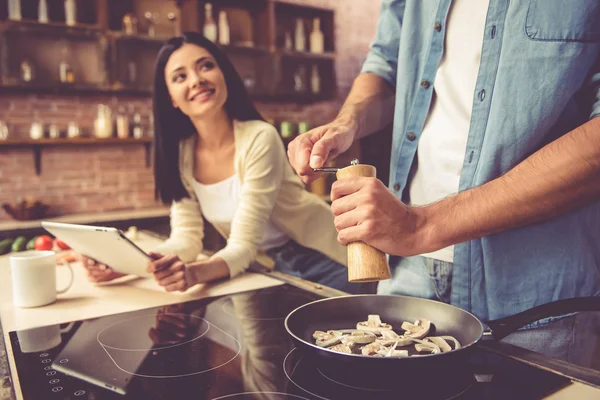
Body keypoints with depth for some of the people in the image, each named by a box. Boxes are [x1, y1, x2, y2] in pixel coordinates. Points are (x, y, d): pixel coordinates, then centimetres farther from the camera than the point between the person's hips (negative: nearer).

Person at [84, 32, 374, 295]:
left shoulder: (259, 139, -23)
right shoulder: (181, 154, -5)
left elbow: (244, 244, -28)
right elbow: (186, 238, -9)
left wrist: (196, 272, -48)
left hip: (324, 263, -4)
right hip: (269, 271, 5)